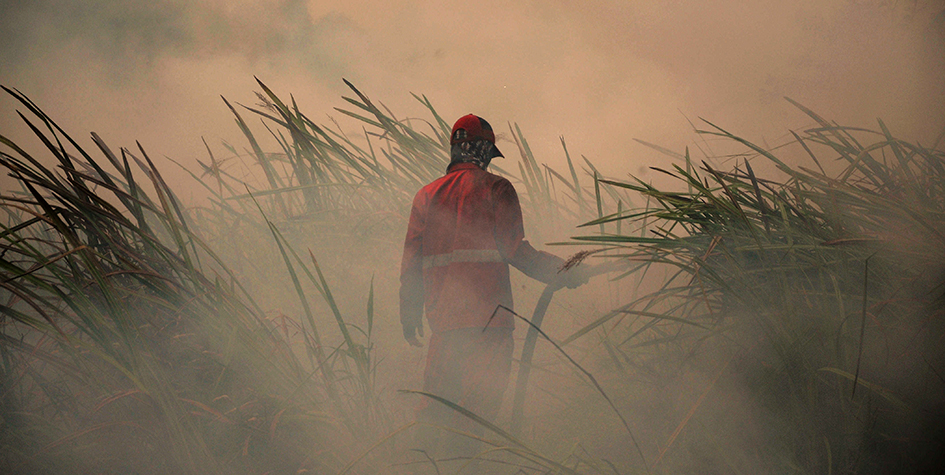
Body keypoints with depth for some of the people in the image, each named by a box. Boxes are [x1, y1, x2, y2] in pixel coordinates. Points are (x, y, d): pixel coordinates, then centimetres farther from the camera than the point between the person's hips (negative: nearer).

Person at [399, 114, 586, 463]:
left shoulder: (427, 195, 13)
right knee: (481, 397, 1)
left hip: (442, 313, 5)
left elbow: (411, 260, 11)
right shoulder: (495, 188, -1)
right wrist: (561, 273, 0)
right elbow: (514, 249, -10)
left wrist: (410, 314, 20)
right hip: (487, 313, -5)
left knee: (437, 400, 13)